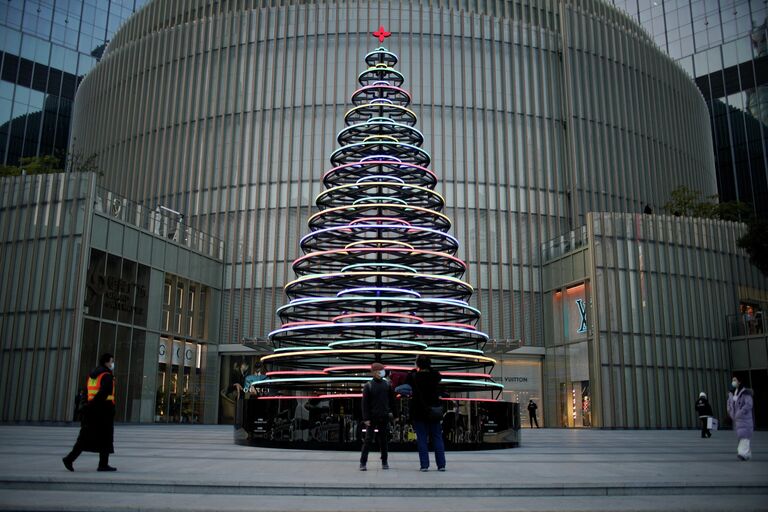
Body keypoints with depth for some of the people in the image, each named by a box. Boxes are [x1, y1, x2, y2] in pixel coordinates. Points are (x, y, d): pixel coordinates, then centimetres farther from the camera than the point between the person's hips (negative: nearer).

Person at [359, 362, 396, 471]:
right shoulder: (368, 385, -3)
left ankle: (384, 462, 18)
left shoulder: (387, 385, 6)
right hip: (372, 417, -3)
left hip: (384, 417, 3)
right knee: (368, 439, -3)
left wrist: (391, 411, 4)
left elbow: (392, 399, 14)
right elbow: (365, 403, -5)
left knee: (384, 440, 8)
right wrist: (366, 418, -9)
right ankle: (363, 462, 1)